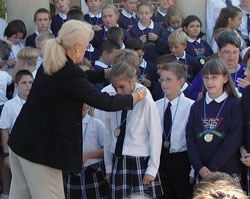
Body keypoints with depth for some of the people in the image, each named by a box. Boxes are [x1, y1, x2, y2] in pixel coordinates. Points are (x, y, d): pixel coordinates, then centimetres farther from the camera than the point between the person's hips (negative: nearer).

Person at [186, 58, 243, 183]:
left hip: (229, 173, -3)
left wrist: (212, 167, -12)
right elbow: (190, 139, 6)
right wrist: (199, 167, -8)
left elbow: (234, 140, -8)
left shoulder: (234, 105, 1)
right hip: (201, 173, 3)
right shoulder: (196, 107, 12)